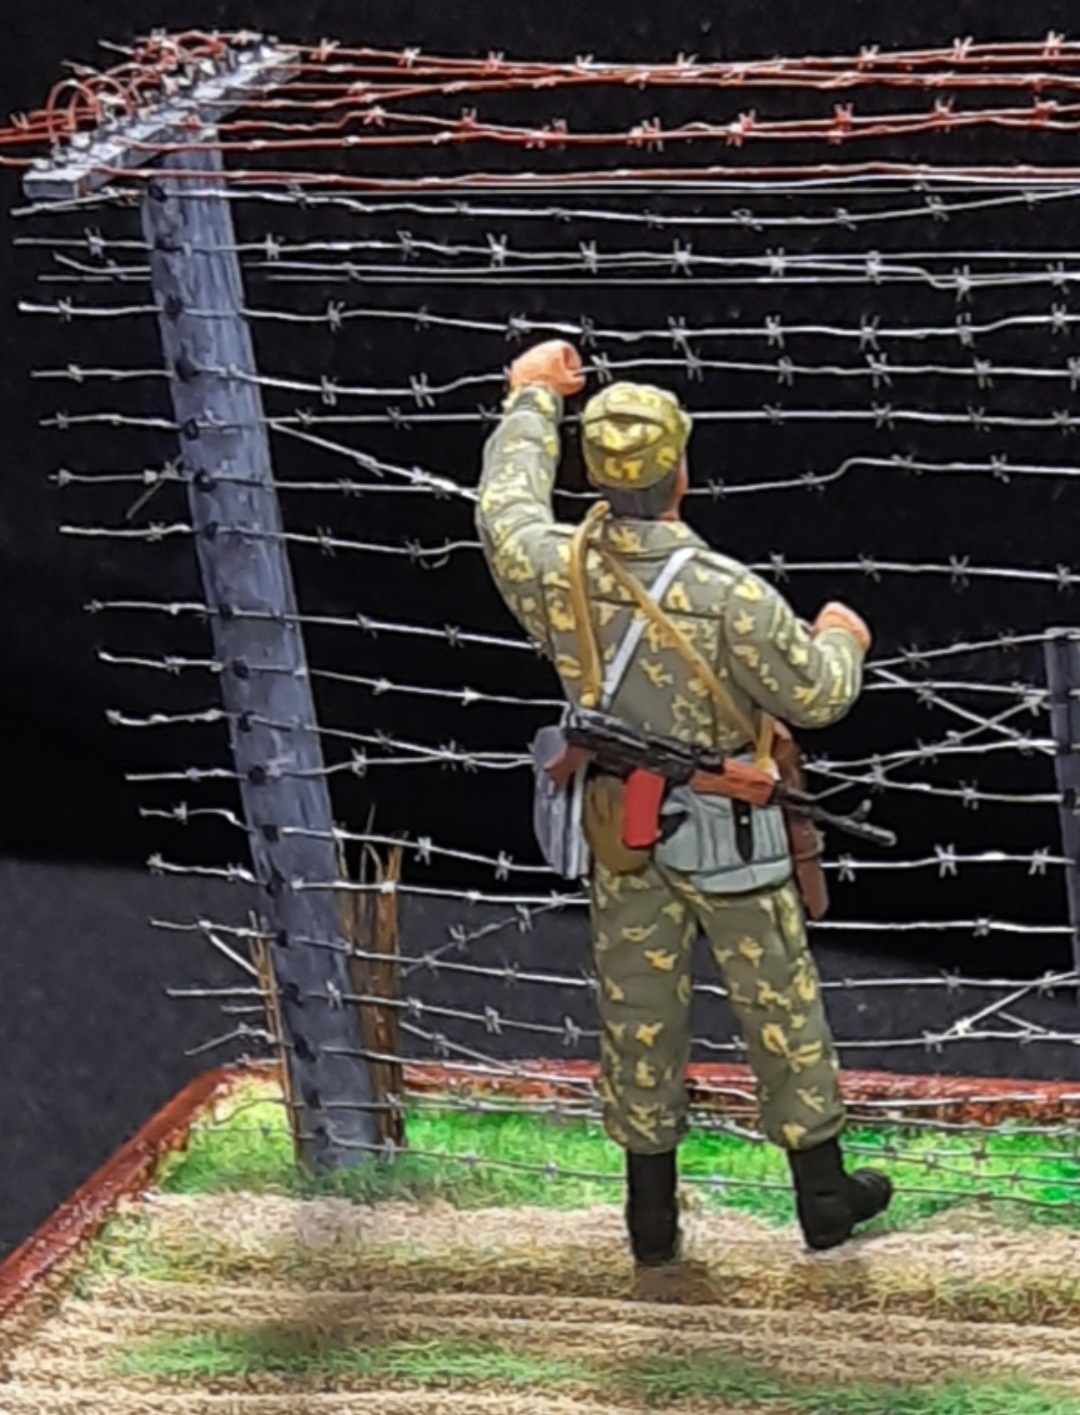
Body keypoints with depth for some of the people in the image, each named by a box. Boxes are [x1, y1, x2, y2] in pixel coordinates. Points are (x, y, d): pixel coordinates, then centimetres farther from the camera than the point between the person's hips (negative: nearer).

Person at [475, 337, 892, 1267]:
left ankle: (653, 1217, 26)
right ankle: (824, 1196, 27)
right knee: (780, 1008, 13)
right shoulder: (729, 595, -28)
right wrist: (842, 640, 7)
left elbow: (505, 504, 8)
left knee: (639, 1015, 16)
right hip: (729, 833, -4)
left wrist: (531, 400, 22)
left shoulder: (550, 568, -17)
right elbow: (818, 697, -15)